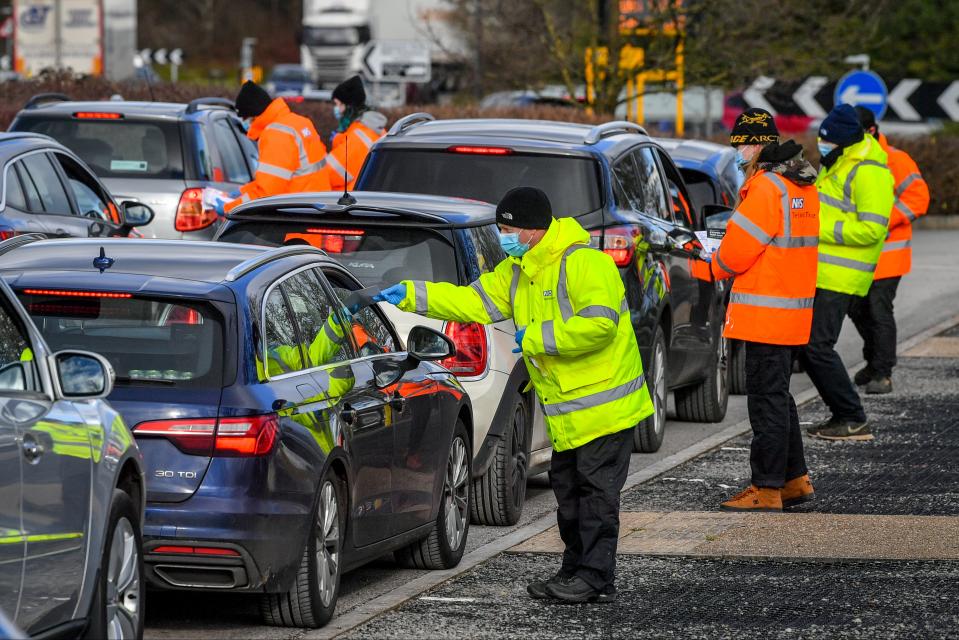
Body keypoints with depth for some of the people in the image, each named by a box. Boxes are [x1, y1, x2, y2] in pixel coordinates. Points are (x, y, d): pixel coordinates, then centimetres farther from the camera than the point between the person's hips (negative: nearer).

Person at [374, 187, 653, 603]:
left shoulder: (585, 263, -19)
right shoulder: (518, 271, 11)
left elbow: (599, 324, -28)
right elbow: (474, 301, 11)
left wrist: (535, 338, -22)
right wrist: (410, 296, 1)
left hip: (604, 404, -10)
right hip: (568, 412, 10)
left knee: (596, 491, -6)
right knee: (568, 491, 13)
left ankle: (595, 578, -3)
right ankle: (574, 572, 20)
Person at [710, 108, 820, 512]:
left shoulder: (766, 187, -18)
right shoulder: (803, 184, 13)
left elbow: (736, 250, -16)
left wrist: (719, 265, 6)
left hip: (767, 312, -10)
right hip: (795, 305, 10)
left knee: (767, 399, -5)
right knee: (777, 396, 18)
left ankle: (767, 489, -3)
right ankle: (795, 479, 23)